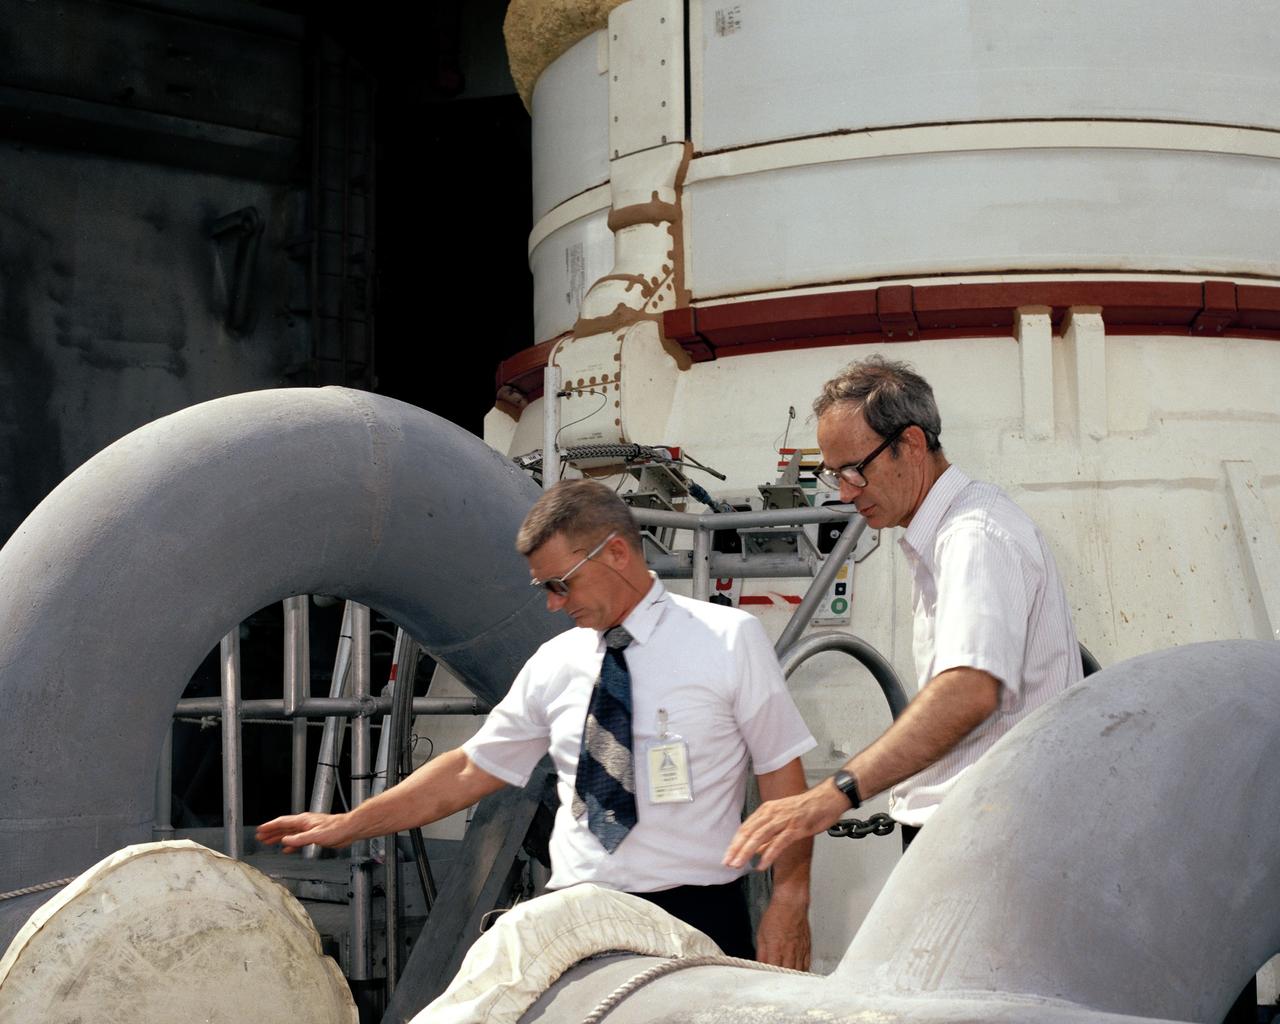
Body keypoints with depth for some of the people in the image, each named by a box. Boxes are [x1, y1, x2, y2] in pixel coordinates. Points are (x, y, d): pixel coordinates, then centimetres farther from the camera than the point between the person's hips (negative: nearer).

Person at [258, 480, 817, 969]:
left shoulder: (730, 639, -1)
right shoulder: (555, 663, 10)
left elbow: (783, 774, -3)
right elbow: (471, 769, 16)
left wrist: (789, 903, -12)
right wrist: (349, 825, 12)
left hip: (696, 915, -3)